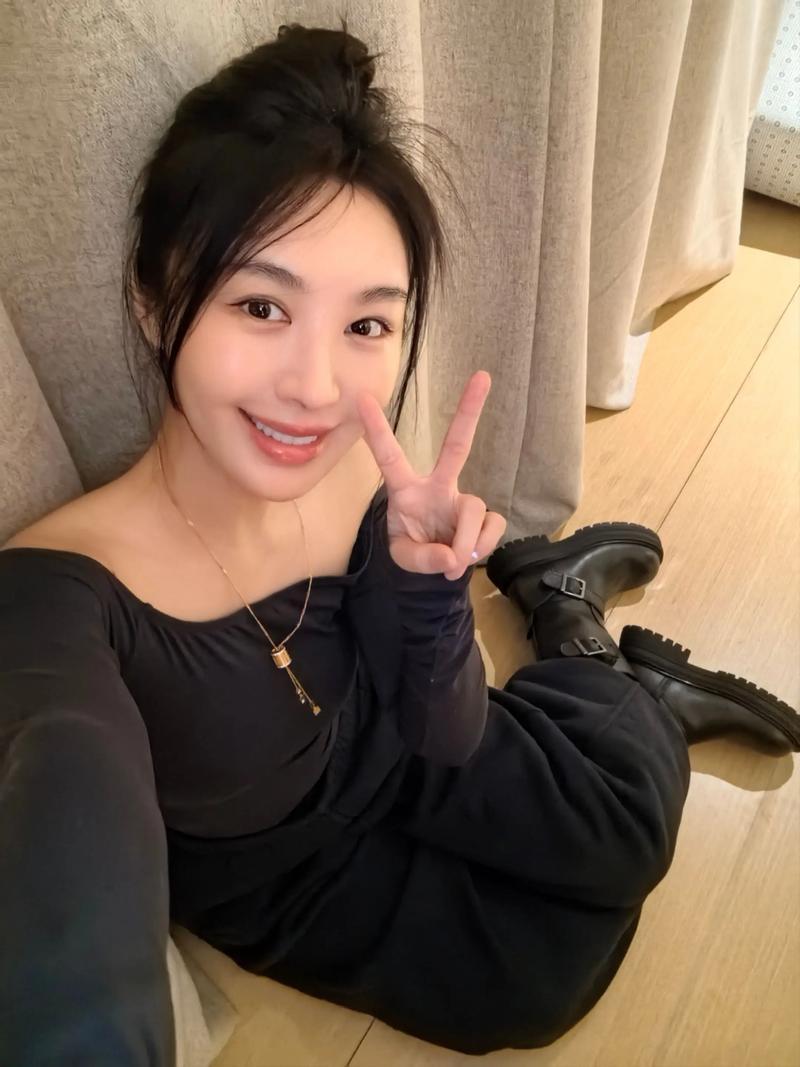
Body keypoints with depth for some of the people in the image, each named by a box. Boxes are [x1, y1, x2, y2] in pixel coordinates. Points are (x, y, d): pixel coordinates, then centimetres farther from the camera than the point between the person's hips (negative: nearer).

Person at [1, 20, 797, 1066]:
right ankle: (627, 680, 21)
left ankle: (563, 607, 20)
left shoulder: (363, 481, -23)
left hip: (394, 769, 2)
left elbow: (445, 740, -14)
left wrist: (429, 582, -34)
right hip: (289, 887, -2)